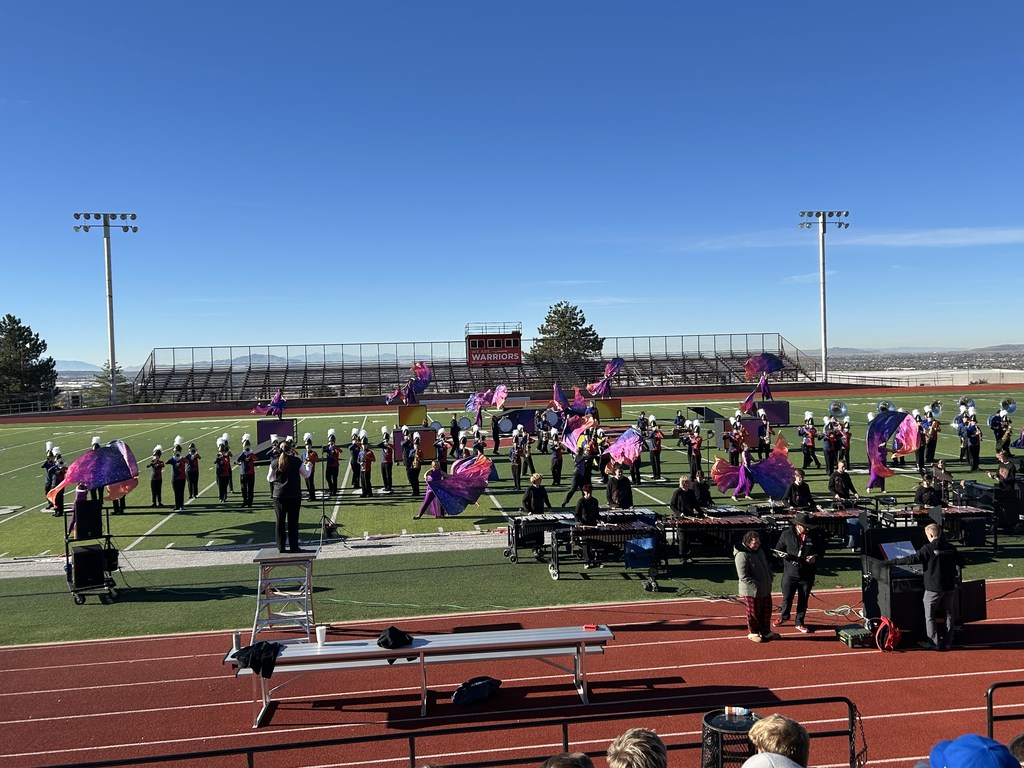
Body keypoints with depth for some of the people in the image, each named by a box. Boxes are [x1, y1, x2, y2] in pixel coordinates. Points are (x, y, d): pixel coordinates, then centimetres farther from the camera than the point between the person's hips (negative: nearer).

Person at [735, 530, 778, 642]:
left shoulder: (759, 551, 8)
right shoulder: (742, 555, -21)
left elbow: (767, 566, 22)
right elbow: (743, 576, -23)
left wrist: (769, 578, 8)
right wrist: (756, 585, -21)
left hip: (766, 590, 8)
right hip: (752, 591, -8)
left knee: (766, 611, 19)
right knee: (754, 613, 6)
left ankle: (766, 632, 35)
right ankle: (753, 633, 24)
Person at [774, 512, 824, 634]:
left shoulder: (814, 535, -6)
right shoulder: (787, 534, -7)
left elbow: (821, 551, 6)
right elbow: (778, 549, 4)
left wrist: (815, 557, -14)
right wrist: (782, 554, -17)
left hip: (807, 575, 1)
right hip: (790, 573, 0)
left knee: (803, 600, 12)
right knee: (787, 597, 11)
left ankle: (800, 623, 29)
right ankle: (784, 617, 38)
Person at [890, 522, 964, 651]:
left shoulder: (928, 548, -14)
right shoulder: (951, 548, 2)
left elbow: (912, 559, -18)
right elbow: (961, 561, 14)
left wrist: (893, 561, -12)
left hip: (933, 588, -5)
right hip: (949, 586, 5)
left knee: (930, 616, 4)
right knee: (949, 615, 15)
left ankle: (935, 643, 1)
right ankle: (947, 642, 16)